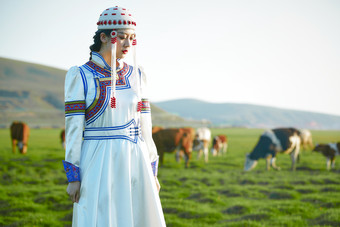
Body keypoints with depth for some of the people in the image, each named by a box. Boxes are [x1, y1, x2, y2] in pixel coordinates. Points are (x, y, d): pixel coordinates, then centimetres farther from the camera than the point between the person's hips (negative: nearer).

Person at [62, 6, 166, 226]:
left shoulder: (136, 76, 9)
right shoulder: (81, 76, -4)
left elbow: (144, 126, 11)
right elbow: (73, 127, -6)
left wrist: (152, 172, 9)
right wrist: (73, 176, -9)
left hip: (135, 164, 5)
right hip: (99, 165, -4)